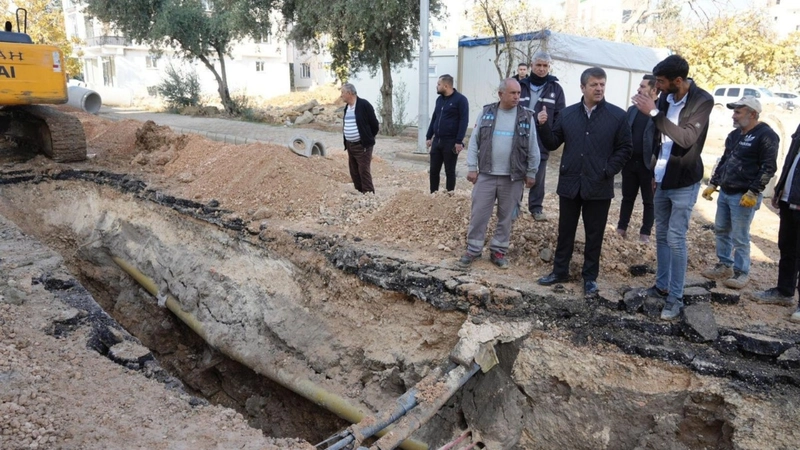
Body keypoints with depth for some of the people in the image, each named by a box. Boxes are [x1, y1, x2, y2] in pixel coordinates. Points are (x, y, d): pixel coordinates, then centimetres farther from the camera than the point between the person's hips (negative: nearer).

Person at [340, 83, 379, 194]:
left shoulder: (364, 105, -13)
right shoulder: (347, 107, 11)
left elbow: (374, 124, -9)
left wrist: (368, 139, 0)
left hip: (362, 146, -8)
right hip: (350, 145, 8)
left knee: (364, 172, -7)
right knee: (354, 172, 12)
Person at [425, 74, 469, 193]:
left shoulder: (460, 99, -8)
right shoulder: (439, 99, 13)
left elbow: (464, 121, -12)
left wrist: (459, 141, -18)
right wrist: (428, 137, 14)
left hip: (451, 142, -6)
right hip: (436, 141, 6)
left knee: (449, 171, 3)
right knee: (434, 170, 7)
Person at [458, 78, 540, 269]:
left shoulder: (527, 117, 0)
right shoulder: (486, 113, 2)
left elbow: (533, 149, 3)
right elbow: (474, 142, 3)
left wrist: (531, 173, 2)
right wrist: (472, 168, -2)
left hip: (513, 178, 0)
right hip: (486, 175, 0)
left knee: (506, 217, 8)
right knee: (478, 214, 3)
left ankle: (498, 251, 21)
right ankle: (473, 250, 15)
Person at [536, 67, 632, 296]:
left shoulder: (617, 115, -2)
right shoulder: (568, 113, 5)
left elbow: (625, 148, 0)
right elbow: (552, 143, 6)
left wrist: (608, 171, -10)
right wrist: (543, 126, -11)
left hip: (599, 187, -2)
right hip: (570, 184, 2)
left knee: (594, 234, 9)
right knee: (565, 231, 12)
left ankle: (590, 277, 21)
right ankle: (560, 270, 26)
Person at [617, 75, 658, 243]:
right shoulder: (632, 109, 10)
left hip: (649, 164, -5)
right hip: (630, 161, 5)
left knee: (648, 201, 9)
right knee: (627, 197, 15)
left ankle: (645, 232, 19)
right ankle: (621, 227, 26)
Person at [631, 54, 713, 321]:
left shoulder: (702, 101, -15)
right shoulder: (666, 98, 3)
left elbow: (687, 139, -28)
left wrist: (654, 113, -30)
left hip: (684, 183, -6)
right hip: (662, 179, 7)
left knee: (676, 239, -5)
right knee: (661, 236, 13)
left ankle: (676, 298, 4)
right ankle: (661, 286, 26)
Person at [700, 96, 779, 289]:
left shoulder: (766, 135, -12)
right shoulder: (735, 134, 13)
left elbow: (768, 168, -15)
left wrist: (753, 193, -20)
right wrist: (712, 184, 16)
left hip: (744, 196, -8)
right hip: (725, 192, 8)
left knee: (739, 237, -2)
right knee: (721, 230, 14)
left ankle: (741, 272, 11)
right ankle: (724, 266, 27)